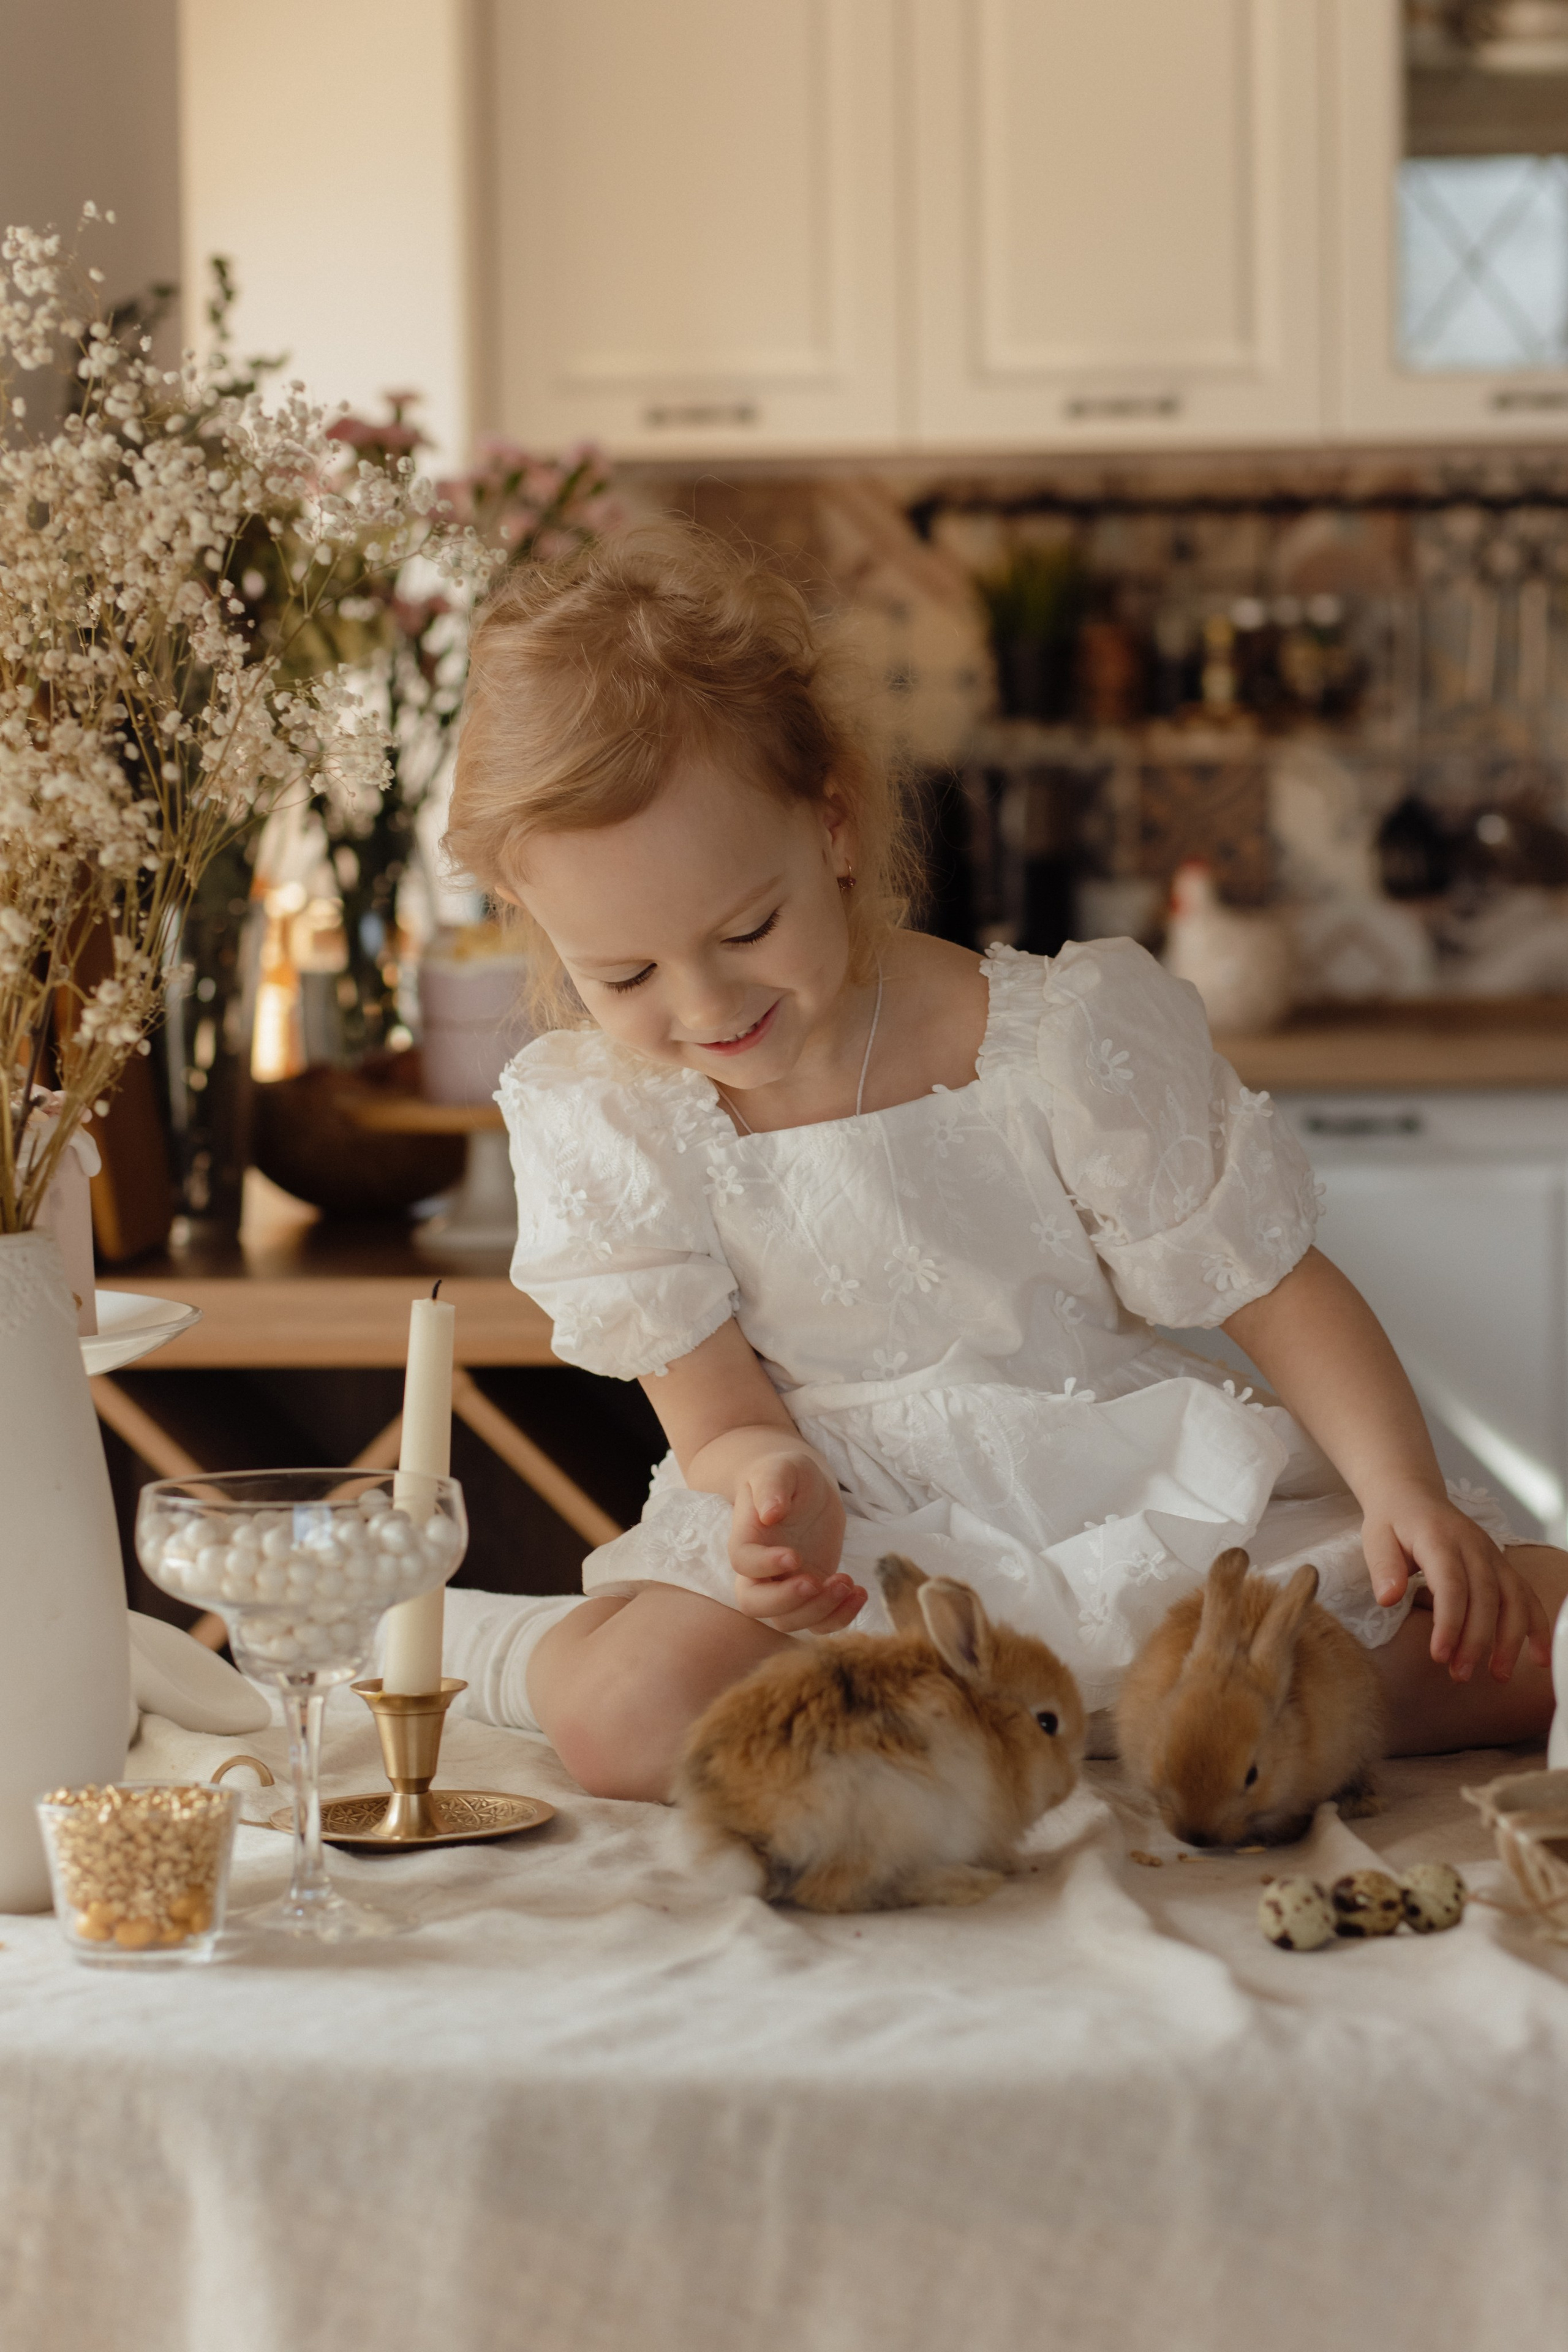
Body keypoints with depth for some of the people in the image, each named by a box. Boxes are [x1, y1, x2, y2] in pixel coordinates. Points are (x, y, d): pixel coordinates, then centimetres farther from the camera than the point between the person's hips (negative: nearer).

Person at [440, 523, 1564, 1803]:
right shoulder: (599, 1122, -8)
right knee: (633, 1713, -30)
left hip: (1153, 1511, 0)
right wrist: (772, 1487, -31)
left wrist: (1406, 1492, -21)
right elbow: (722, 1422, -6)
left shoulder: (1069, 1042, -13)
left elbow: (1280, 1292, -5)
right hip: (858, 1550, 1)